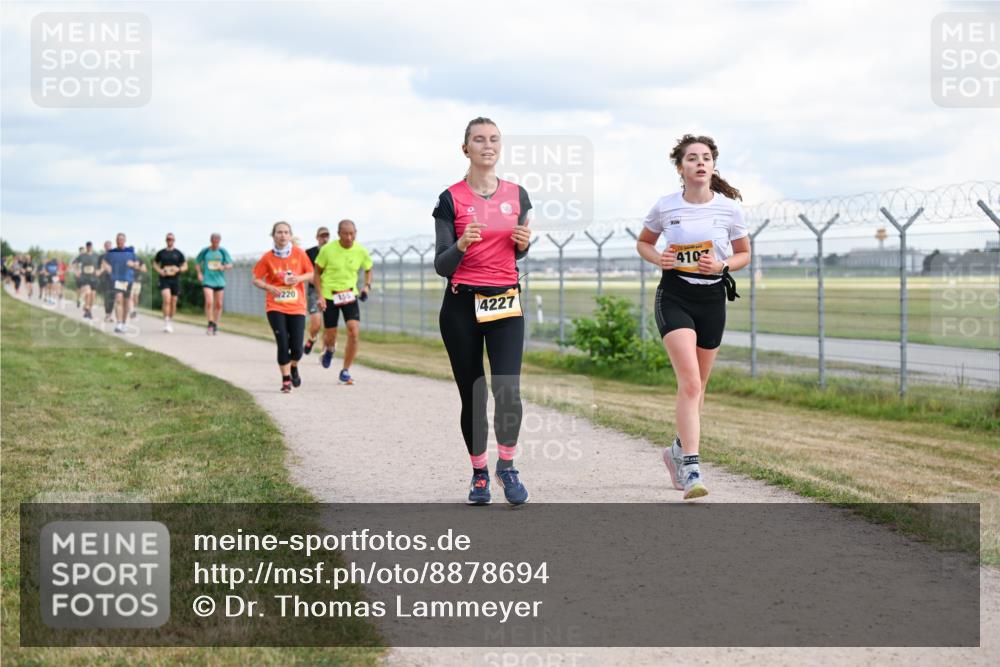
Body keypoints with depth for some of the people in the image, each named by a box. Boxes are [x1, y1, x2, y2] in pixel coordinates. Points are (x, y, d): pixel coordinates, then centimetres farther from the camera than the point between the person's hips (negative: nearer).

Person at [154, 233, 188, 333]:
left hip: (175, 280, 2)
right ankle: (166, 323, -17)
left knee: (173, 302, 6)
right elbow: (155, 264, 16)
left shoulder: (178, 253, 6)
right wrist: (160, 271, -4)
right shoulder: (161, 253, 6)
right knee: (167, 299, -18)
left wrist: (178, 269, -11)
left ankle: (170, 322, 22)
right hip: (164, 279, -2)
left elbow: (185, 266, 10)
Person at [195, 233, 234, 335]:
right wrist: (199, 273, -1)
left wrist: (224, 267, -17)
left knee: (218, 304, 5)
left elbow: (230, 264, 4)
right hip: (207, 280, -2)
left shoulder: (223, 252, 3)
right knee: (209, 302, -17)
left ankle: (215, 325, 19)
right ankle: (210, 324, -9)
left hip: (220, 281, 2)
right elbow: (197, 263, 14)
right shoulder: (205, 251, 2)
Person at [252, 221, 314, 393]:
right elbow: (256, 279, 3)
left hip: (297, 307, 1)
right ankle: (286, 380, 7)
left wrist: (299, 278, -13)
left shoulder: (299, 254, -1)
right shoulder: (267, 258, -2)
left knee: (297, 348, -4)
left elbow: (312, 274, 7)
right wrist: (269, 287, -16)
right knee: (283, 344, -10)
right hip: (275, 307, -1)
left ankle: (294, 368, 30)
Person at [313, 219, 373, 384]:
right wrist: (320, 296, -10)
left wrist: (367, 285, -4)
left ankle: (345, 371, -2)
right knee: (330, 337, 4)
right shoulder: (328, 249, -12)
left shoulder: (361, 251, -6)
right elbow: (317, 273, -1)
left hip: (350, 295, 1)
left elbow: (368, 269, 14)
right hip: (329, 296, -1)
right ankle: (329, 349, 45)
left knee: (354, 332, -17)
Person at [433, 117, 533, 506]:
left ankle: (507, 467, 6)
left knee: (508, 390, -14)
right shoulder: (451, 199, -3)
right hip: (462, 305, -1)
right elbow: (441, 266, -5)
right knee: (472, 396, 4)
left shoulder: (517, 195, 7)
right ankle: (479, 473, 20)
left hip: (506, 302, 2)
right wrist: (462, 244, -25)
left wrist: (524, 242, -4)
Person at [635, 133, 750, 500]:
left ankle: (679, 450, 37)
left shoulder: (729, 208, -2)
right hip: (674, 297, -2)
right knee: (690, 381, -18)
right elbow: (643, 242, 14)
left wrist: (722, 265, -11)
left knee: (697, 385, 13)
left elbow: (744, 253, 10)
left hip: (712, 298, 3)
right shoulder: (665, 207, -3)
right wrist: (657, 259, -8)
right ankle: (690, 468, -19)